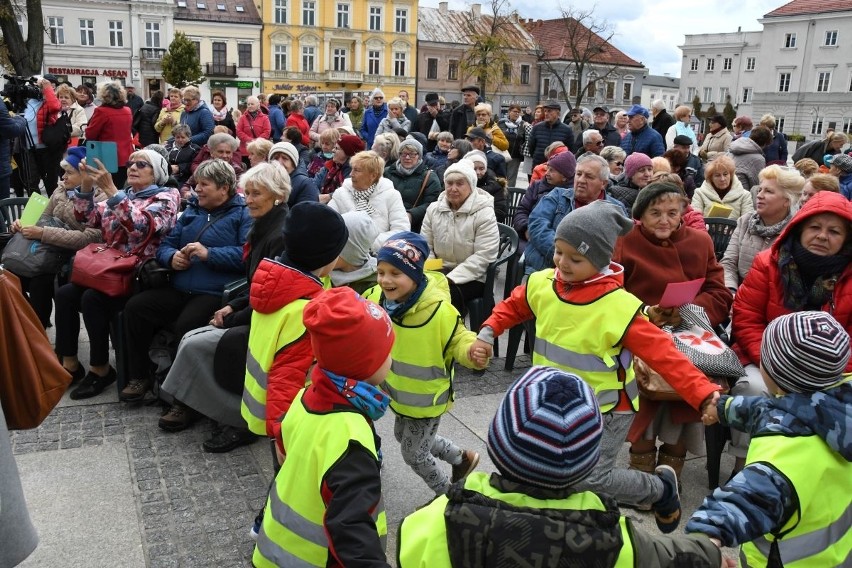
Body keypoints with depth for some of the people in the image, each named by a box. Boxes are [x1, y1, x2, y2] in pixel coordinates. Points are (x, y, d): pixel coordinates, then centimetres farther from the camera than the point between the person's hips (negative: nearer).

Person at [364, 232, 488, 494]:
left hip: (427, 397, -7)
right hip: (399, 392, 7)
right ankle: (462, 458, 51)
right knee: (404, 437, 29)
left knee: (414, 454, 9)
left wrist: (472, 353, -43)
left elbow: (458, 341, -22)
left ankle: (446, 494, 41)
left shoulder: (439, 310, -33)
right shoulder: (375, 298, -15)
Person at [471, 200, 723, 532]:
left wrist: (706, 396, -33)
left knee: (589, 480, -10)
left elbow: (665, 356, -25)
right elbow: (513, 306, 13)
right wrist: (488, 332, -2)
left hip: (606, 410, -6)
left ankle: (660, 487, 17)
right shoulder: (542, 284, -9)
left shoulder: (620, 308, -25)